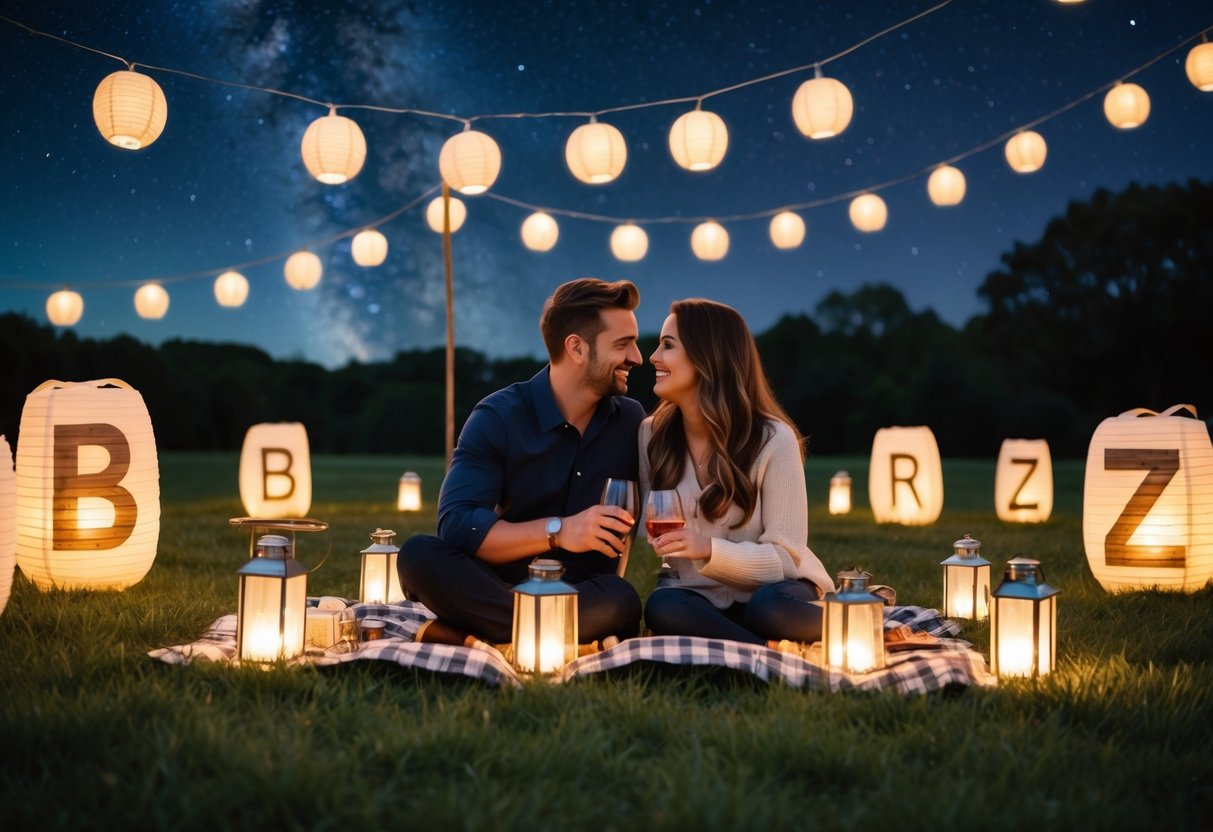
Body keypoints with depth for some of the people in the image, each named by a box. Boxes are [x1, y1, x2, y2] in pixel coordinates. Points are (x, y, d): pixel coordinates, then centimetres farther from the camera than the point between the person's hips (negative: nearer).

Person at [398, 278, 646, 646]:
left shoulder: (631, 420, 4)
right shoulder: (497, 418, -8)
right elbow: (456, 524, -19)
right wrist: (557, 531, -29)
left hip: (583, 595, 1)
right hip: (497, 588, -1)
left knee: (621, 602, -35)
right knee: (419, 553, -30)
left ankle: (465, 639, -31)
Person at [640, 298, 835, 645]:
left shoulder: (774, 439, -13)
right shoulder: (652, 435, -1)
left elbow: (784, 556, -14)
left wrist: (710, 549, -32)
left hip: (772, 592, -3)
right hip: (701, 598, 3)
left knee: (770, 608, -39)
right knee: (662, 607, -33)